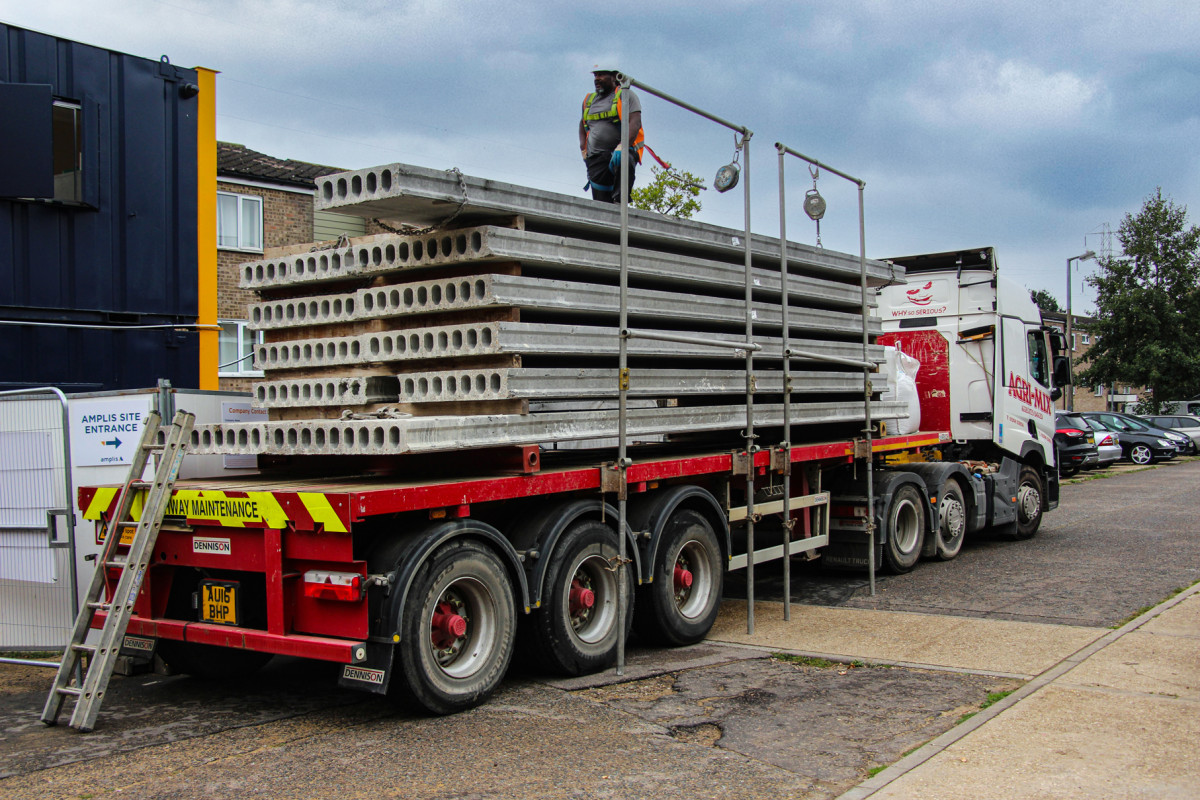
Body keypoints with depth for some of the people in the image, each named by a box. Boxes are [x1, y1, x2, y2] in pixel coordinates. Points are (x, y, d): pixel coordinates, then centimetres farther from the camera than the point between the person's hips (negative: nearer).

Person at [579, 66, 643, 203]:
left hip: (623, 152, -4)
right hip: (596, 157, 4)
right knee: (602, 205, -9)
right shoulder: (589, 100, 20)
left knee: (622, 163, -42)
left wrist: (622, 147, -25)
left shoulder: (625, 94, 4)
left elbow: (636, 123, -10)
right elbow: (582, 124, 36)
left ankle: (619, 201, -41)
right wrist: (583, 150, 21)